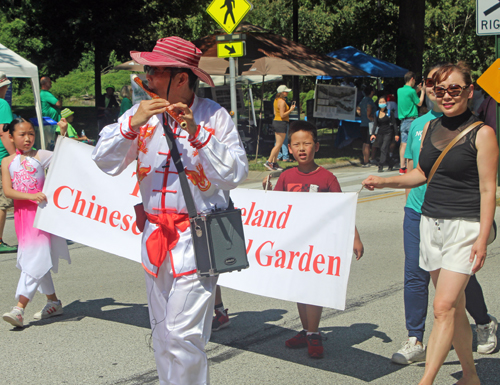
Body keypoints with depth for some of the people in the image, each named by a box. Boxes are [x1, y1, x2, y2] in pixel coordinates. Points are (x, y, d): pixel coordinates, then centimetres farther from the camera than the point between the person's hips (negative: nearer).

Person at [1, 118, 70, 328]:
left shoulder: (39, 156, 2)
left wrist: (63, 133, -14)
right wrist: (31, 196, -18)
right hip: (22, 214, 4)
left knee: (35, 260, -12)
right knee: (36, 261, 13)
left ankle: (19, 308, -15)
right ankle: (53, 302, 27)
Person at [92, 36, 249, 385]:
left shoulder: (214, 115, -6)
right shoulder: (142, 113, 5)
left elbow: (236, 173, -13)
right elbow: (105, 162, 0)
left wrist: (197, 134, -21)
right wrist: (131, 125, -14)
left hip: (197, 236, -5)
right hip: (155, 235, 5)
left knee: (183, 335, -9)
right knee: (162, 333, 15)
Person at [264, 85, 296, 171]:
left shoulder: (276, 100, 12)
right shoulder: (282, 102, -17)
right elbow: (282, 115, -21)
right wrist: (291, 110, -12)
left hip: (276, 121, 10)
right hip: (281, 123, -10)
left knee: (278, 144, 12)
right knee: (278, 145, -6)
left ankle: (274, 163, 13)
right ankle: (269, 162, -9)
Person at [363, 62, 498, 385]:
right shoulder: (430, 128, 10)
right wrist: (384, 181, 9)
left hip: (464, 227, -6)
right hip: (430, 223, 6)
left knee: (443, 306, -13)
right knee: (455, 308, 12)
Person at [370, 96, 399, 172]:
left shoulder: (389, 113, -2)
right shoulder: (377, 113, 9)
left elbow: (394, 124, -1)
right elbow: (375, 124, 5)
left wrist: (396, 134, -5)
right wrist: (373, 134, -9)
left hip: (388, 133, -4)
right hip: (380, 134, 5)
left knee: (384, 148, -16)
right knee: (384, 150, 7)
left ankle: (380, 166, -18)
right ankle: (390, 165, 22)